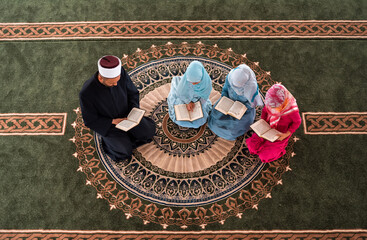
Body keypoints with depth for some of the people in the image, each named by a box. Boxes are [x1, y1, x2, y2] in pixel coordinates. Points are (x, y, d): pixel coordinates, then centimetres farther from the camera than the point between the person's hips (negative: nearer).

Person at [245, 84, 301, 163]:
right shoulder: (271, 102, -23)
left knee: (265, 155, -9)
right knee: (252, 145, -7)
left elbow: (297, 121, -14)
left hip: (281, 133, -4)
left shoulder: (292, 109, -34)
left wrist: (286, 135, -21)